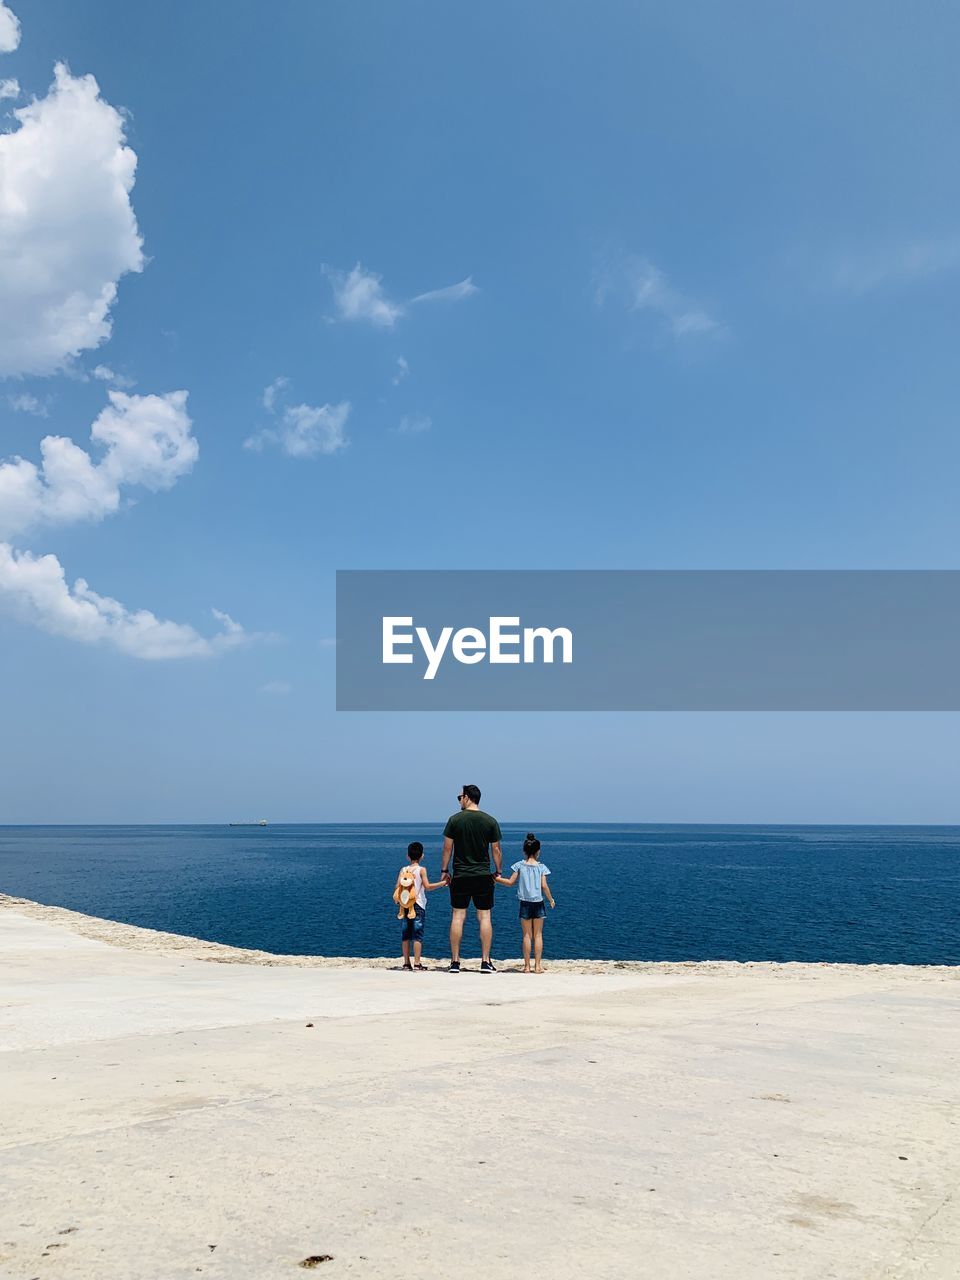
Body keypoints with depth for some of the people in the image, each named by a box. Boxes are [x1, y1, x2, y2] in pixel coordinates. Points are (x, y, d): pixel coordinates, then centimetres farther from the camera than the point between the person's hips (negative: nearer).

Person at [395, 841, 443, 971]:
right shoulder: (422, 869, -3)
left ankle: (406, 962, 10)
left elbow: (398, 887, 1)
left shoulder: (403, 870, 7)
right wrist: (442, 883, -6)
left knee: (405, 934, 8)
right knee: (417, 934, -3)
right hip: (418, 904, -4)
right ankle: (417, 962, -8)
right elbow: (427, 886, -13)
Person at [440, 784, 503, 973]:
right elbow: (496, 850, 3)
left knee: (457, 917, 4)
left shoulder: (455, 820, -3)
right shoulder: (491, 821, 1)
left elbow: (447, 848, -2)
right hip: (484, 876, 1)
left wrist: (444, 870, 7)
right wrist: (498, 872, 13)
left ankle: (455, 961, 5)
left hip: (460, 876, -1)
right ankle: (486, 961, 3)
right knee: (485, 917, 4)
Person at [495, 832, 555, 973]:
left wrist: (498, 879, 15)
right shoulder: (541, 867, -2)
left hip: (525, 903, 1)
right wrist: (551, 900, 5)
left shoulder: (520, 865, 0)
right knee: (538, 935, 6)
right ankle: (538, 965, 5)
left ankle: (527, 966, 5)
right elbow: (544, 886, -7)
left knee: (527, 935, 6)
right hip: (538, 903, 0)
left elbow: (511, 882, 0)